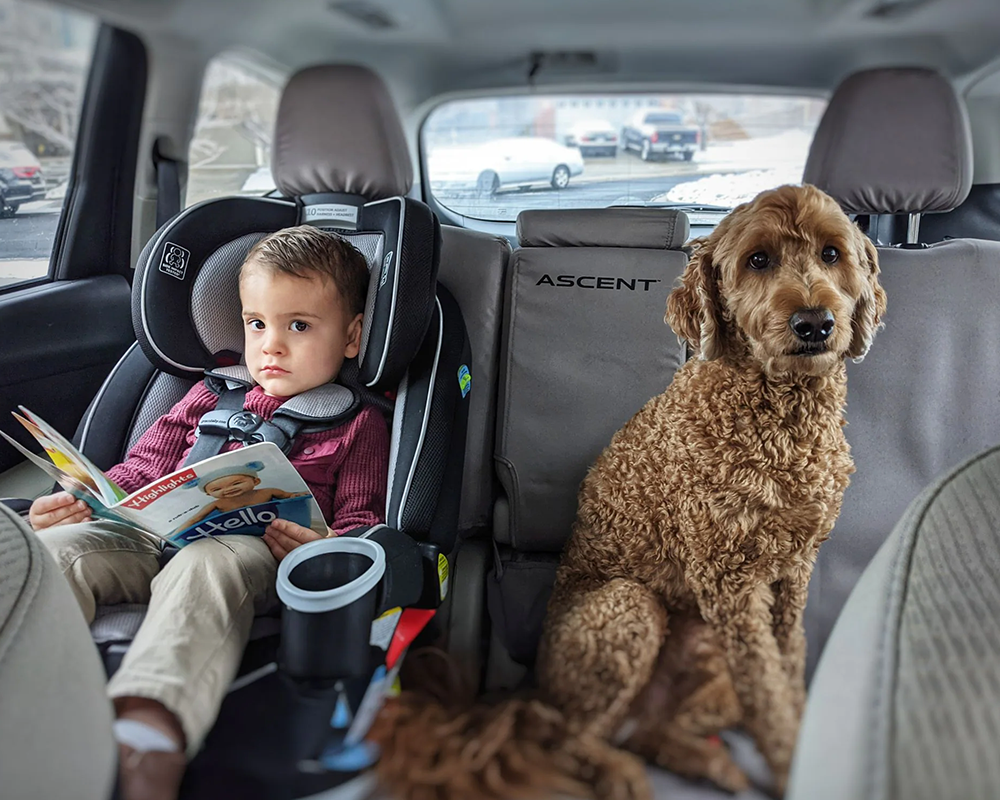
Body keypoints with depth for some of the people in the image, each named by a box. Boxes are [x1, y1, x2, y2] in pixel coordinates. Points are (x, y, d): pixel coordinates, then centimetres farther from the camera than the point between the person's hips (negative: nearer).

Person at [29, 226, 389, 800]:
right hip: (155, 535, 5)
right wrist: (79, 503, 7)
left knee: (204, 566, -38)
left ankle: (148, 735, -59)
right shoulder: (212, 396, 28)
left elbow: (361, 522, 6)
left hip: (258, 553, -5)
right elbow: (143, 471, 28)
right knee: (60, 547, -22)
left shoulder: (358, 424, 15)